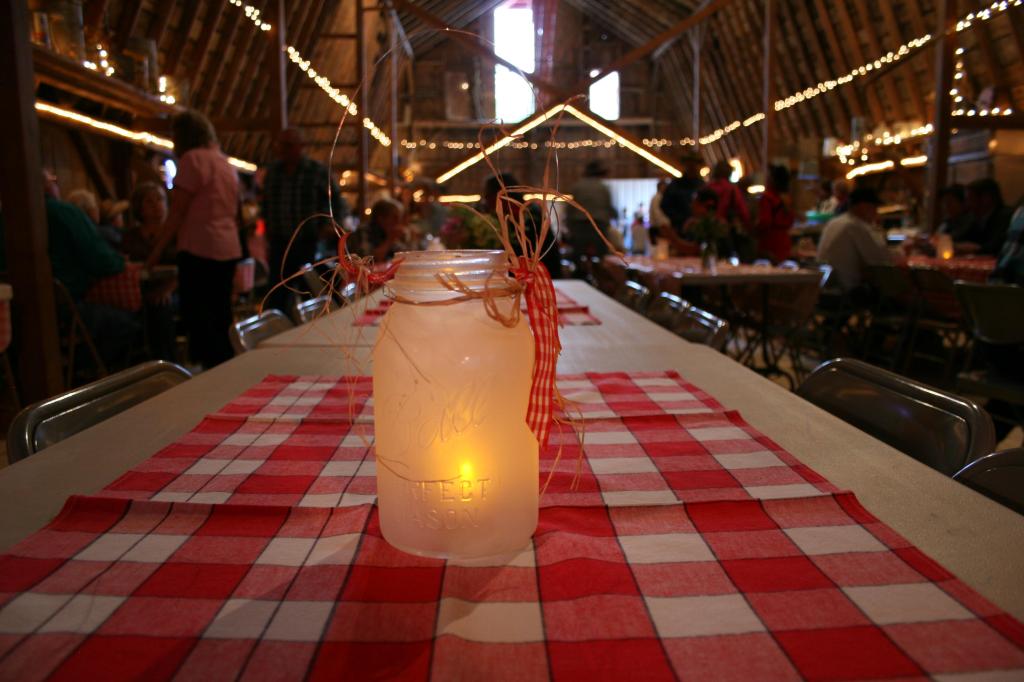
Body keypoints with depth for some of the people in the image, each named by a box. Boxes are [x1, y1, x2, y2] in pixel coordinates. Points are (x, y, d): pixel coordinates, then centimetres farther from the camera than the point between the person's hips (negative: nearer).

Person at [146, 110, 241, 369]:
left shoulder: (193, 158, -7)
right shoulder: (225, 162, 17)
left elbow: (177, 212, -9)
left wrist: (156, 252, -3)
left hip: (200, 250, -8)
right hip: (228, 250, 8)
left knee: (198, 319, -5)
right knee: (220, 318, 11)